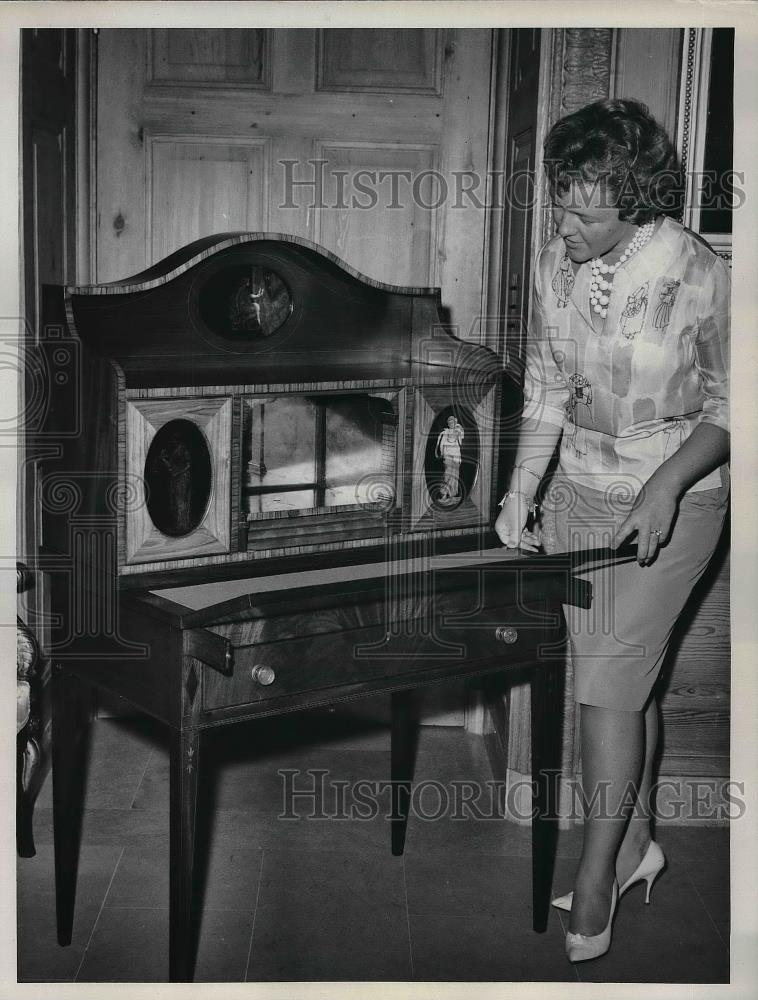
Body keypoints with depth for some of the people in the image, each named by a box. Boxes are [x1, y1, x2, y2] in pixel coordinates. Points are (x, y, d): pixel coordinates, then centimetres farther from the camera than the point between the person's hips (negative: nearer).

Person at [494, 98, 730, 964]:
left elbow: (729, 407, -9)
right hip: (579, 492, 5)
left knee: (606, 683, -7)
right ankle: (636, 843, 33)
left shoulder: (697, 277, -18)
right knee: (625, 678, 14)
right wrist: (520, 492, -3)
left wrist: (665, 484, -21)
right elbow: (545, 391, 6)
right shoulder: (554, 265, -4)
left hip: (673, 500, -5)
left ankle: (595, 884, 10)